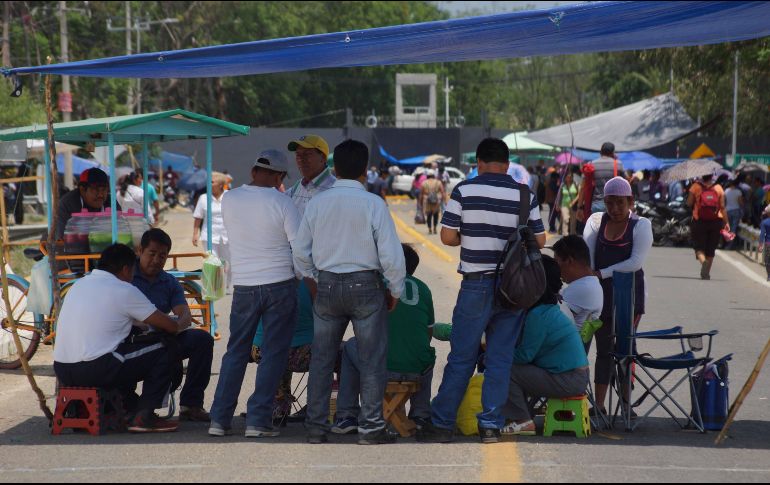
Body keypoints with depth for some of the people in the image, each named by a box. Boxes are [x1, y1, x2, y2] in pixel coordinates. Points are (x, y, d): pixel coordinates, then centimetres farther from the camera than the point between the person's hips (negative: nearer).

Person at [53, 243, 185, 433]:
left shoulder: (79, 284, 18)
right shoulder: (124, 290, -2)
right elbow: (168, 326, 2)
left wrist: (140, 326, 40)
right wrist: (180, 324, 25)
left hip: (61, 371, 8)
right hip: (96, 370, -8)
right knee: (162, 354, 6)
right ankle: (143, 417, 1)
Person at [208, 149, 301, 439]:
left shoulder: (229, 199, 0)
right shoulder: (281, 203, -10)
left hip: (244, 287, 3)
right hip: (280, 285, -3)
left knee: (236, 352, 12)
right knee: (273, 355, 4)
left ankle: (219, 419, 10)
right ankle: (258, 421, 1)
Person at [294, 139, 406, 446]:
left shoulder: (317, 203, -1)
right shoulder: (373, 204, -11)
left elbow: (301, 251, 4)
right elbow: (391, 254, -11)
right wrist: (395, 291, 3)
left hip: (327, 285, 3)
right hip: (365, 285, -3)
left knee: (322, 358, 12)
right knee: (372, 359, 6)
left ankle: (316, 427, 15)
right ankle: (370, 427, 6)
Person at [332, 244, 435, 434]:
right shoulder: (423, 288, 11)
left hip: (380, 369, -2)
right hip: (418, 371, 2)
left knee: (350, 347, 29)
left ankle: (347, 416, 26)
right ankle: (421, 415, 32)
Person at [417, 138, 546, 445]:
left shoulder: (464, 191, -5)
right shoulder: (524, 195, 2)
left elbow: (447, 236, -5)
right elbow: (540, 240, 5)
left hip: (477, 284, -2)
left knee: (461, 356, 4)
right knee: (501, 356, 7)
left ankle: (442, 423, 9)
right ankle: (491, 424, 7)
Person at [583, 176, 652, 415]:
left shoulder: (641, 225, -3)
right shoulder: (596, 221, 5)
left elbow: (636, 262, -14)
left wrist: (600, 274, -17)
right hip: (600, 294, 2)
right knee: (603, 350, 7)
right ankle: (599, 405, 11)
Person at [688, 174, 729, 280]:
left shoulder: (696, 187, -4)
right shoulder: (718, 188, 1)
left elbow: (689, 203, -2)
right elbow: (722, 207, 0)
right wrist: (726, 222, 5)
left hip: (699, 221, -2)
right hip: (716, 222, 2)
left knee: (699, 247, 4)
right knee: (711, 249, 13)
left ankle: (703, 261, -27)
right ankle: (706, 272, 18)